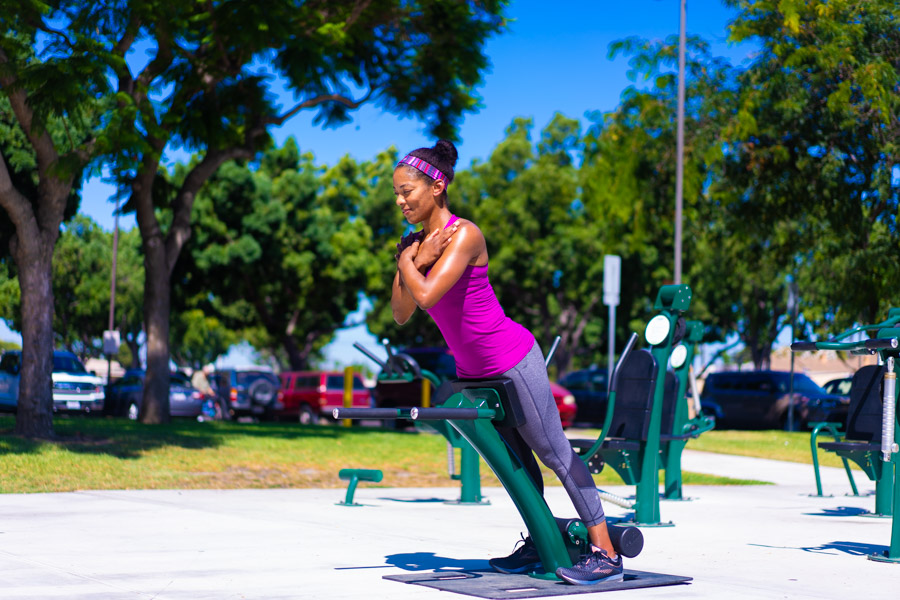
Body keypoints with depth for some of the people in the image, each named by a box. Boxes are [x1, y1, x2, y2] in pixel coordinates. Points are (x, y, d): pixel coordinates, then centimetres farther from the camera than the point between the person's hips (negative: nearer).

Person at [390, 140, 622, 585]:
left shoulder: (464, 234, -20)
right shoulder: (416, 242, 4)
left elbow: (427, 296, -30)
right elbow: (401, 314, 0)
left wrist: (406, 262, -12)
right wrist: (416, 261, -12)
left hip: (513, 360, -8)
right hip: (473, 369, 8)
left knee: (553, 451, -5)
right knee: (512, 456, 16)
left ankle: (606, 552, 0)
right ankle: (540, 544, 28)